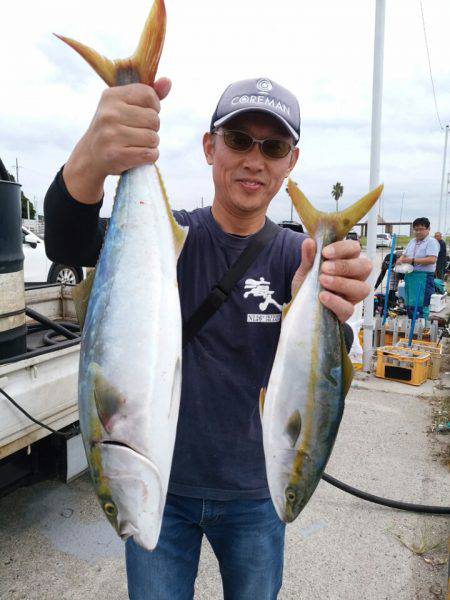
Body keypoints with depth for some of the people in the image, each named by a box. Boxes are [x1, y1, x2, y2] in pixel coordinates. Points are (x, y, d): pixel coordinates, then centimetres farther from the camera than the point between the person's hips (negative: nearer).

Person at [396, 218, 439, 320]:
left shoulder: (432, 242, -5)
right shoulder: (412, 241, 18)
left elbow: (432, 259, -17)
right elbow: (404, 255, 22)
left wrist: (412, 260, -18)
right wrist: (400, 260, -2)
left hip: (424, 277, -7)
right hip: (409, 276, 7)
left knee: (420, 305, -11)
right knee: (409, 305, 12)